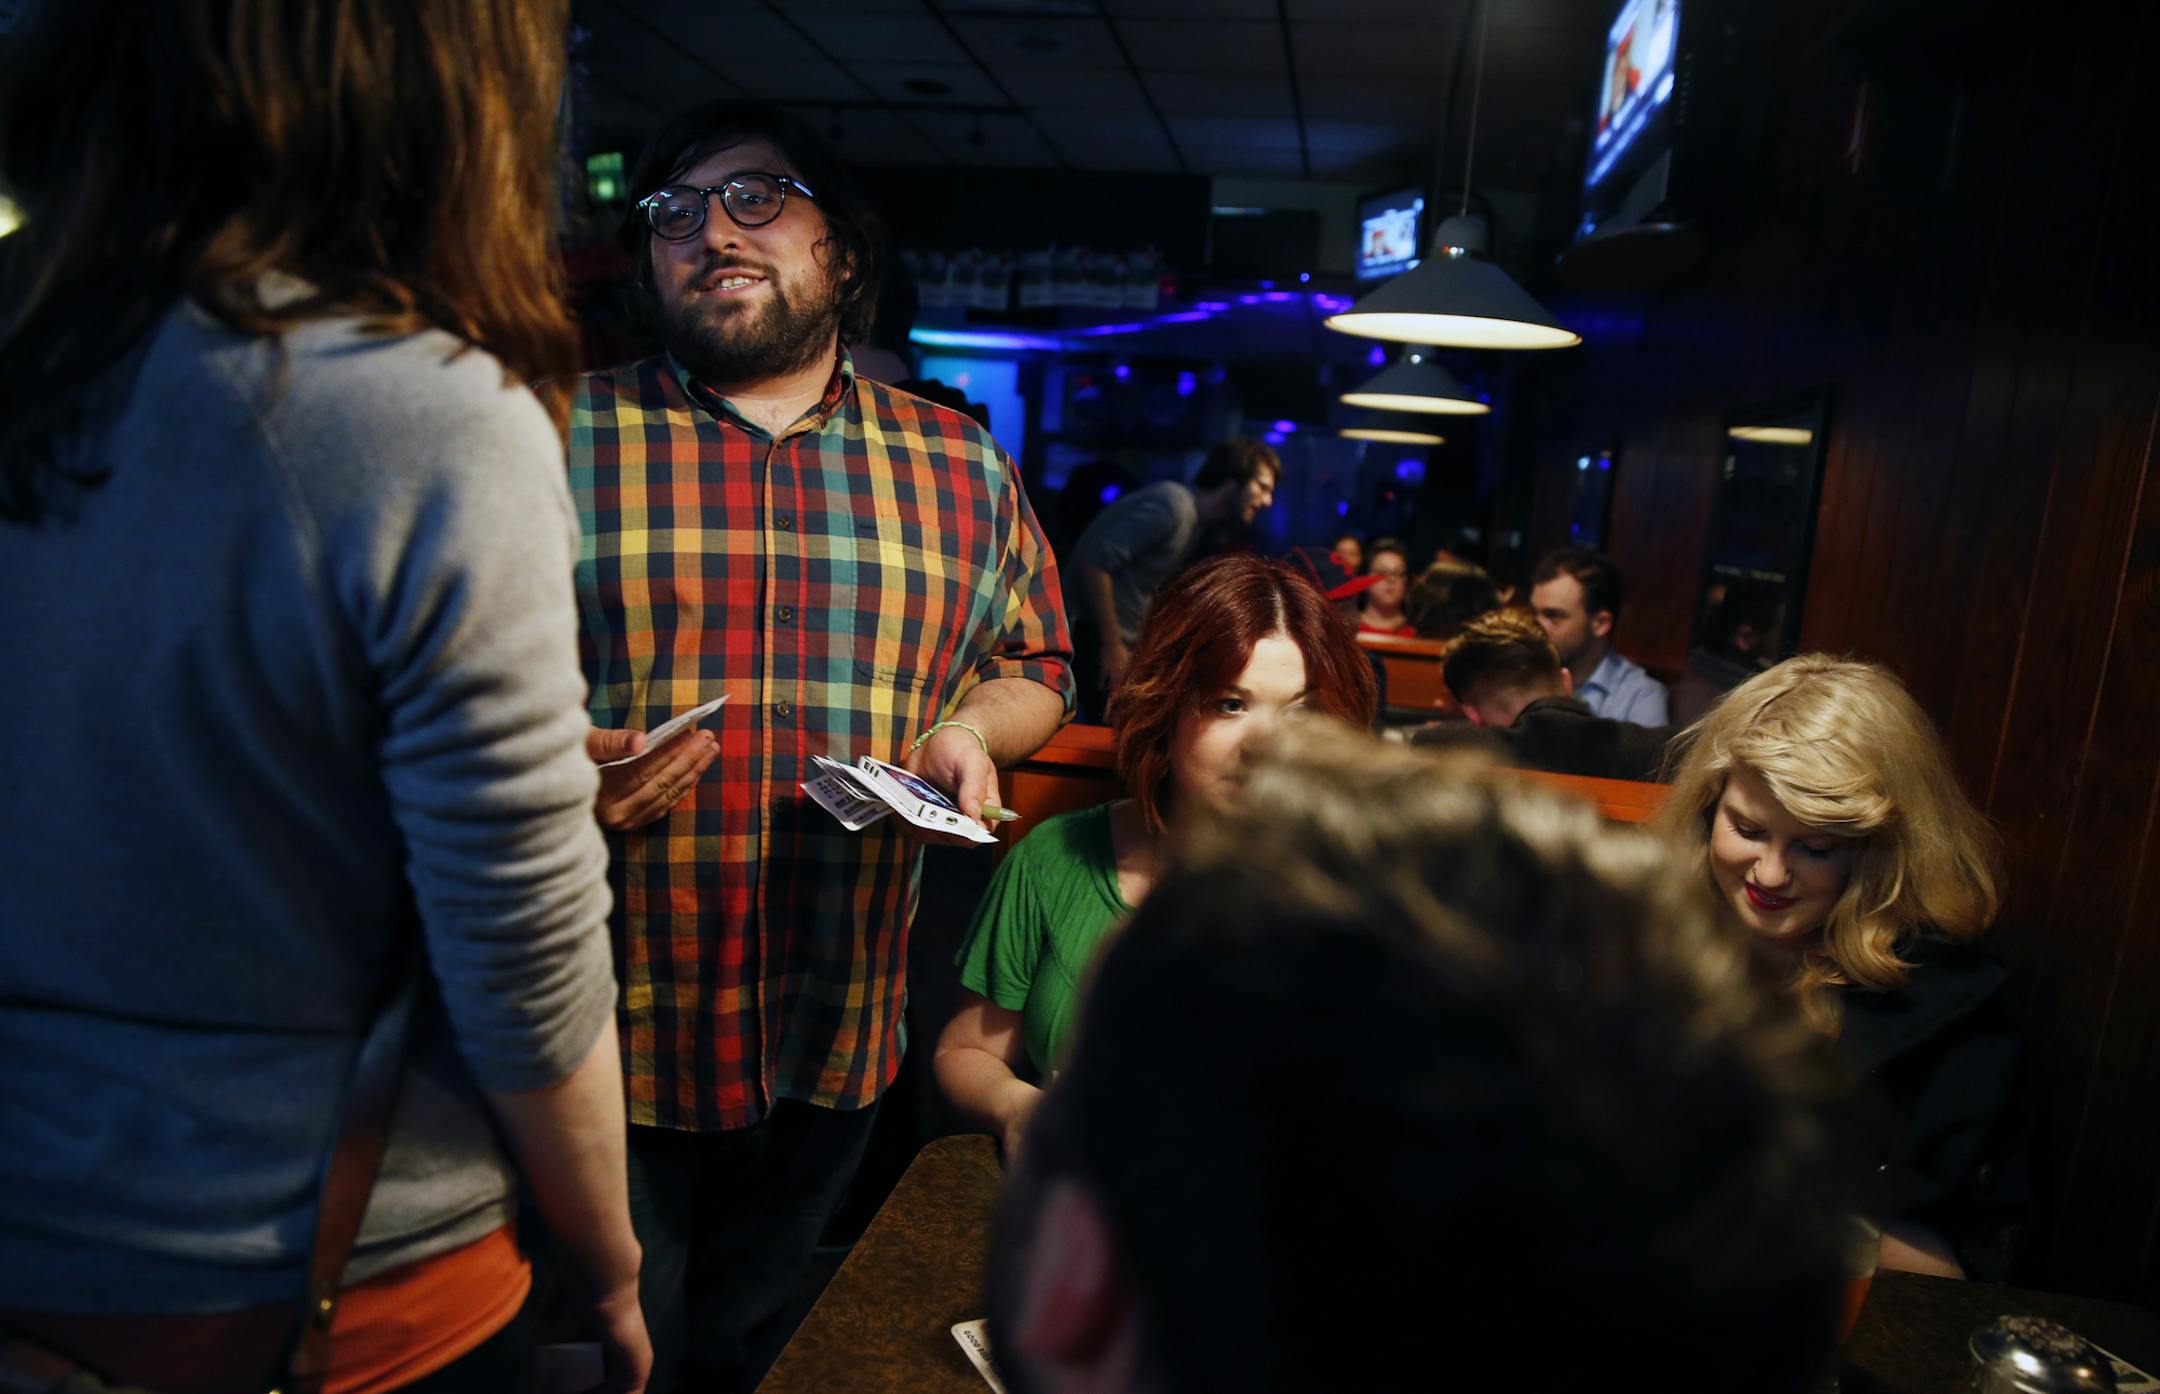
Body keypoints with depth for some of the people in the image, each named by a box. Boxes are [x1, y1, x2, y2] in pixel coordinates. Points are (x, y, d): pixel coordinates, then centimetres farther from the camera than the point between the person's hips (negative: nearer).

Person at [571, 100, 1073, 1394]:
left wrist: (971, 726, -8)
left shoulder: (964, 467, 3)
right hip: (605, 1043, -2)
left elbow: (1036, 668, 13)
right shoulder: (560, 438, -4)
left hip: (838, 1046, 3)